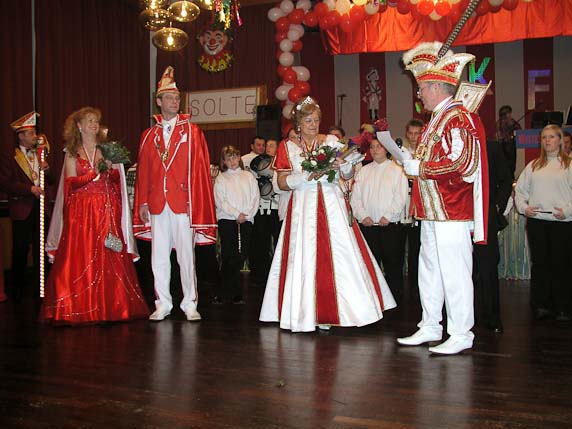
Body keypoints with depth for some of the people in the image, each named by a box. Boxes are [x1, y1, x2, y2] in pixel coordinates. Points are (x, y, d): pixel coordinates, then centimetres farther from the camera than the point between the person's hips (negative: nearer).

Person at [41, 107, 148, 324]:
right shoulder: (72, 152, 8)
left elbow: (117, 179, 7)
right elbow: (71, 182, -3)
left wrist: (110, 168, -12)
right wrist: (94, 172, -13)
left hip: (107, 209, 1)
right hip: (81, 211, -1)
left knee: (108, 258, -3)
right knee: (81, 258, -6)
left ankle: (110, 306, 1)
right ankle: (81, 308, -1)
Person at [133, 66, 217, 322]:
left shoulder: (192, 131, 4)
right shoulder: (149, 135, 13)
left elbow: (200, 167, -1)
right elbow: (143, 171, 12)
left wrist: (195, 200, -8)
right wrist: (142, 202, 6)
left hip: (183, 202, -3)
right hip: (157, 203, 3)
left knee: (186, 255, 0)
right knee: (159, 256, 7)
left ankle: (190, 304, 10)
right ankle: (162, 304, 17)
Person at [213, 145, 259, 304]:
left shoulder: (248, 176, 14)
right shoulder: (221, 178, 8)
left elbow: (255, 197, 7)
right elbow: (220, 201, -2)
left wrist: (247, 214, -7)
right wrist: (236, 214, -11)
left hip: (246, 221, 2)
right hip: (227, 220, -2)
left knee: (240, 256, 0)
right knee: (229, 256, -6)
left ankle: (225, 293, 8)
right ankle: (235, 294, 1)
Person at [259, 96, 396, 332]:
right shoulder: (287, 147, 7)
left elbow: (349, 175, 9)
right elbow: (282, 182, 2)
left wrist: (343, 165, -12)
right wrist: (306, 176, -11)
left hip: (332, 204, 1)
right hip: (303, 206, -1)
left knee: (340, 254, -4)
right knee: (305, 257, -3)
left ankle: (334, 309, 3)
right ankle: (310, 312, 5)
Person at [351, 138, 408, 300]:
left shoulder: (397, 170, 3)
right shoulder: (363, 171, 14)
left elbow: (400, 198, -5)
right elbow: (355, 197, 7)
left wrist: (388, 216, -15)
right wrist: (363, 216, -7)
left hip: (390, 225, -3)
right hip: (367, 225, 3)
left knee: (393, 265, 1)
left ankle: (394, 300, 11)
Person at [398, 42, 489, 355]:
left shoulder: (458, 118, -13)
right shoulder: (436, 120, 18)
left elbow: (462, 164, -22)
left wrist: (418, 168, -16)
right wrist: (407, 159, 13)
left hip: (451, 213, -10)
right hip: (431, 212, 10)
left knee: (454, 273, -3)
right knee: (430, 271, 15)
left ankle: (461, 335, 7)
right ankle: (430, 327, 25)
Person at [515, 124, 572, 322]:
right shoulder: (533, 166, 14)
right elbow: (520, 190, 14)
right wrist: (523, 207, -1)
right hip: (536, 221, 3)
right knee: (539, 263, 7)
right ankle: (540, 305, 16)